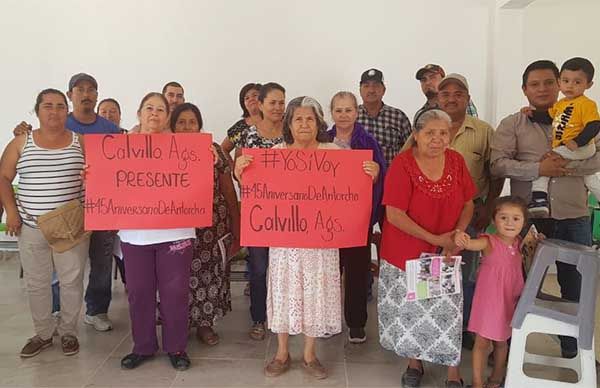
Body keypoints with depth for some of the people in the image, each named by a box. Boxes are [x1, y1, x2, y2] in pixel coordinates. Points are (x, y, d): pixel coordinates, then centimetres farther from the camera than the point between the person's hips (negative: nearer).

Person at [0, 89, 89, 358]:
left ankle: (68, 332, 25)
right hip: (31, 227, 1)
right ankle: (43, 333, 29)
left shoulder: (81, 142, 1)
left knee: (71, 281, 7)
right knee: (36, 284, 11)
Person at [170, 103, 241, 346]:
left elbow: (229, 191, 3)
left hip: (213, 226, 0)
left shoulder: (214, 151, 0)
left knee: (210, 273, 7)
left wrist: (236, 228, 1)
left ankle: (205, 323, 26)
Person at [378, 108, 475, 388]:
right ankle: (414, 362, 36)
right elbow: (394, 215, -20)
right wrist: (435, 239, -20)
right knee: (410, 309, 12)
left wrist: (457, 236, -11)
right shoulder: (402, 164, -16)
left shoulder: (456, 161, -2)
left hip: (445, 253, 3)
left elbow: (467, 205, 6)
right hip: (406, 252, -3)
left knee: (448, 310, 3)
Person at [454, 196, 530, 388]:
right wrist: (462, 240, -63)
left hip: (510, 301, 5)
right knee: (482, 342, 4)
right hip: (488, 300, -5)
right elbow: (472, 244, -39)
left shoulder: (519, 244, -1)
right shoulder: (489, 242, -18)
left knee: (501, 341, 21)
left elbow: (526, 268, 16)